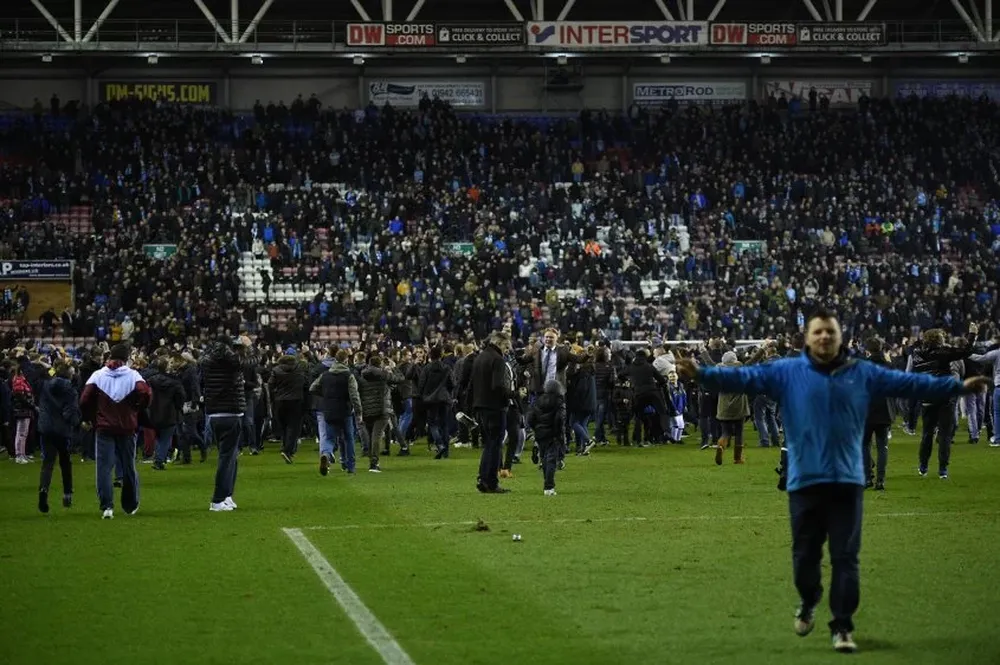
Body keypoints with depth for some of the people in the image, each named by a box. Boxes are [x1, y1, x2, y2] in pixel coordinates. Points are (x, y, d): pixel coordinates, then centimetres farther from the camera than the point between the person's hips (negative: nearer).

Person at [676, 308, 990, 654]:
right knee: (805, 555, 8)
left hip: (847, 481, 1)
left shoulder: (863, 374, 6)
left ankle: (843, 627, 9)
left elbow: (910, 382, 7)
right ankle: (808, 603, 37)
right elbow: (743, 377, -8)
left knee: (845, 557, 1)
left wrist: (958, 386, 4)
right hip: (804, 481, -1)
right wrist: (701, 374, -22)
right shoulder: (786, 372, 0)